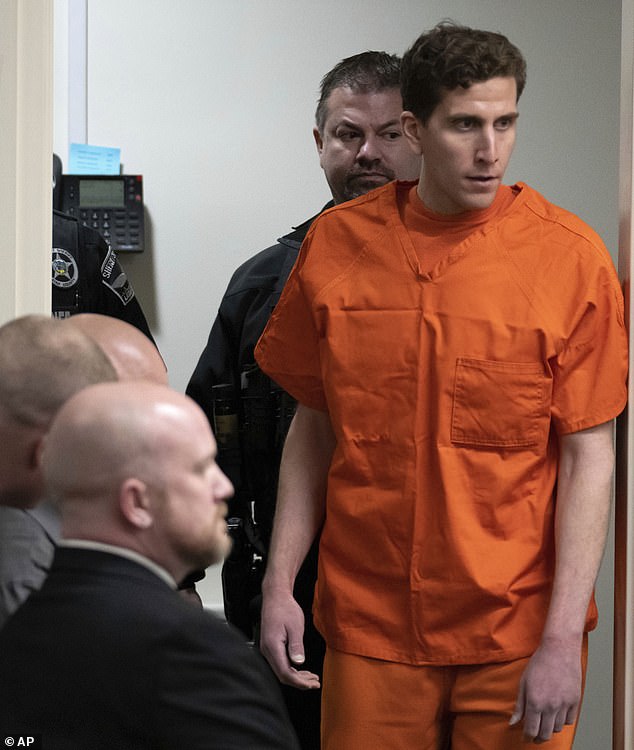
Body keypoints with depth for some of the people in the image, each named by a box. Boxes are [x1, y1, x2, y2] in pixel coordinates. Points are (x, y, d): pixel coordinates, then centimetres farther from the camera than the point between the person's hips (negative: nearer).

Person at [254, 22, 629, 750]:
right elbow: (314, 425, 9)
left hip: (518, 635, -2)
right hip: (370, 629, 2)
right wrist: (279, 584, 2)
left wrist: (563, 641, -11)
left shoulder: (568, 255, -7)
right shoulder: (336, 244, 1)